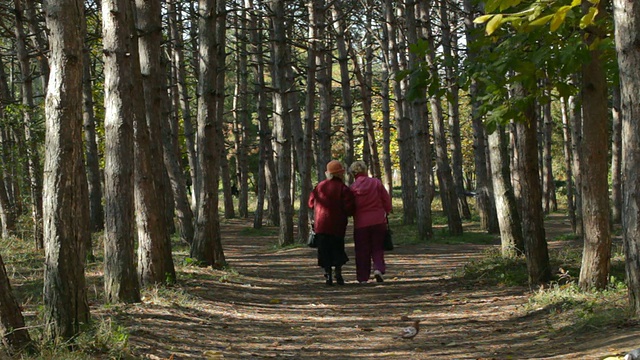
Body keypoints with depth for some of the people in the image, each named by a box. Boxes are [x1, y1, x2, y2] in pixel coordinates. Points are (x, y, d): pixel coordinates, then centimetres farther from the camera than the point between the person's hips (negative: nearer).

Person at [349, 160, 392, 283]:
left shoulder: (352, 188, -5)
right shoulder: (376, 183, -4)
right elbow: (387, 200, 0)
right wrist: (386, 212, 15)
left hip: (360, 223, 0)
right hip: (378, 221, 0)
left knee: (362, 251, 8)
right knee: (378, 248, 11)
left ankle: (363, 277, 8)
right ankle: (378, 268, -13)